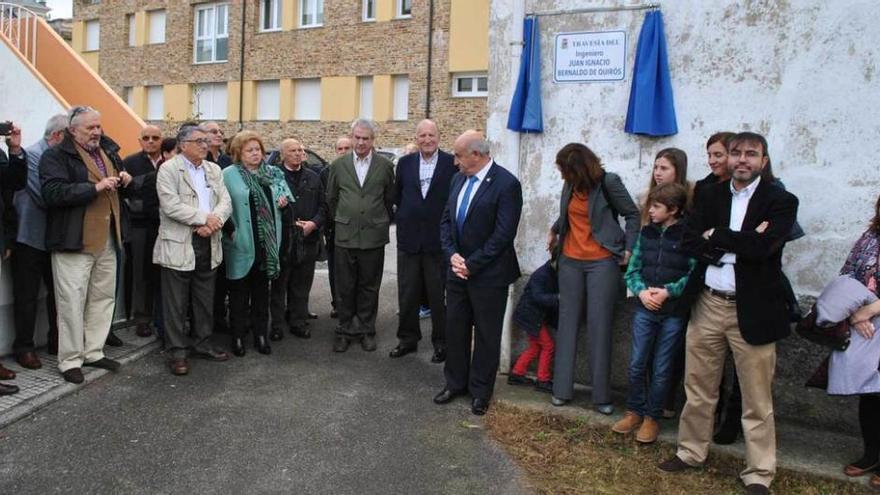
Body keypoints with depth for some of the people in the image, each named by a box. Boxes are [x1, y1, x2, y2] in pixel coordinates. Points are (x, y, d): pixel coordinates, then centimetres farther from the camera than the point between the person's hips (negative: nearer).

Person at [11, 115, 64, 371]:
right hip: (31, 238, -7)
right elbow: (44, 198, -22)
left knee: (57, 292, 12)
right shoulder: (32, 155, -14)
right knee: (27, 297, 3)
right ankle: (24, 348, 14)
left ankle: (57, 341, 24)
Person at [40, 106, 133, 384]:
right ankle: (70, 360, 9)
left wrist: (124, 180, 6)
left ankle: (94, 352, 24)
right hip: (74, 241, -7)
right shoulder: (56, 156, -7)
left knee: (104, 296, 12)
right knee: (72, 301, -2)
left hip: (107, 239, 7)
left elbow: (118, 184, 29)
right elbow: (53, 193, -22)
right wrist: (95, 187, -24)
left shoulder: (108, 150, 15)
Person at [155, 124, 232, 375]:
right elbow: (171, 206, -16)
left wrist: (213, 222, -15)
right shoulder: (168, 169, -5)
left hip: (209, 244, 6)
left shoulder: (214, 170, 13)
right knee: (177, 302, 2)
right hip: (178, 245, -5)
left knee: (205, 300, 13)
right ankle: (177, 351, 12)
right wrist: (204, 218, -16)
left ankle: (202, 344, 26)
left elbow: (226, 202, 4)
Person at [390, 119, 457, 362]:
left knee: (438, 295, 6)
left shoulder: (452, 163, -5)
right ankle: (408, 338, 28)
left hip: (438, 240, -3)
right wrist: (405, 219, 10)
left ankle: (441, 342, 20)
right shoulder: (405, 163, 6)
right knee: (407, 294, 12)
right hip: (409, 239, 3)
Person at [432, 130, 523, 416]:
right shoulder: (458, 179, 7)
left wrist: (472, 264, -16)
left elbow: (503, 234, -19)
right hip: (458, 270, 6)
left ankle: (480, 391, 23)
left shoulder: (506, 184, -15)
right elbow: (446, 220, 10)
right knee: (455, 328, 15)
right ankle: (455, 383, 31)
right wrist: (452, 255, -6)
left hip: (488, 274, -6)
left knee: (486, 335, 8)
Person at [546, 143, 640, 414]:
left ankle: (601, 395, 9)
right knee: (567, 322, 8)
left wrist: (629, 248, -12)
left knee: (599, 326, -2)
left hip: (602, 263, -5)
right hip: (571, 261, 5)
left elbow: (632, 214, -4)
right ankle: (562, 389, 17)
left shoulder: (608, 182, -11)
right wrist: (554, 230, 12)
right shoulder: (571, 185, 3)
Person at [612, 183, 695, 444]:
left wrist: (668, 291, -19)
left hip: (674, 312, -4)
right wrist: (641, 291, -9)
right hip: (645, 309, 4)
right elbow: (632, 270, 8)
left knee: (662, 369, 8)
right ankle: (634, 411, 26)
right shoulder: (646, 233, 6)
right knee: (637, 364, 9)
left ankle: (652, 417, 23)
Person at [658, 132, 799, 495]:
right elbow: (690, 242, -3)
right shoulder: (710, 196, 9)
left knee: (756, 401, 5)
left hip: (752, 311, -4)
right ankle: (691, 452, 32)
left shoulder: (781, 202, -3)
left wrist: (715, 237, -9)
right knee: (698, 390, 15)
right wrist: (739, 243, -14)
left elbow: (761, 246, -20)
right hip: (707, 305, 4)